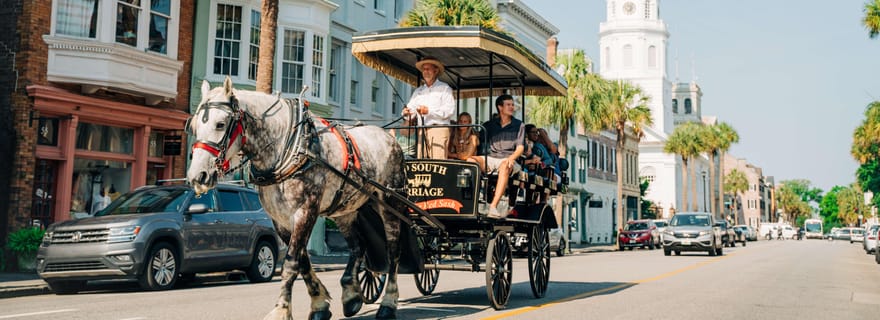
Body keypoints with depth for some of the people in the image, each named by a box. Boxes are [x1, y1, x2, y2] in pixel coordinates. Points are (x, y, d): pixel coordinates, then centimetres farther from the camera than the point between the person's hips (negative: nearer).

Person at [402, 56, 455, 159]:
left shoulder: (444, 88, 5)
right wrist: (407, 113, -10)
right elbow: (411, 108, 14)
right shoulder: (418, 91, 22)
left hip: (439, 129, -5)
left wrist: (429, 111, -16)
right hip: (422, 131, 5)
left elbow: (450, 109, -8)